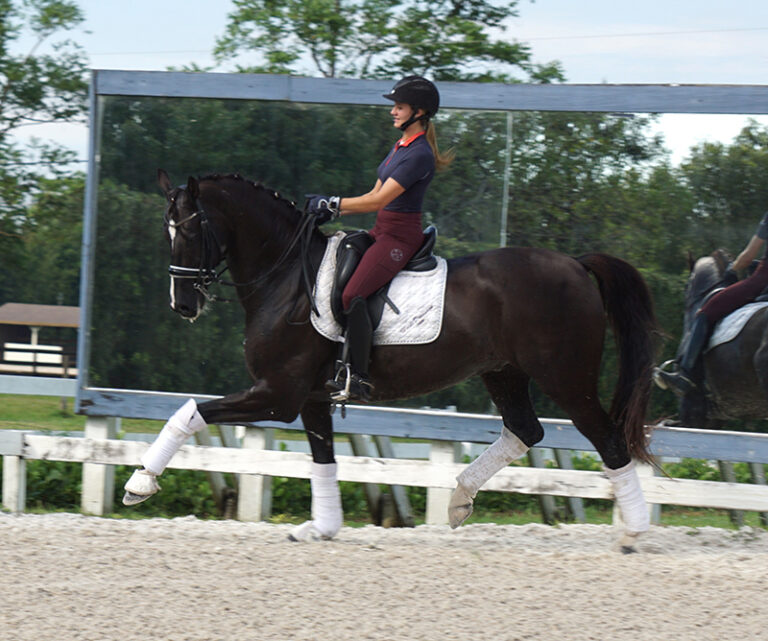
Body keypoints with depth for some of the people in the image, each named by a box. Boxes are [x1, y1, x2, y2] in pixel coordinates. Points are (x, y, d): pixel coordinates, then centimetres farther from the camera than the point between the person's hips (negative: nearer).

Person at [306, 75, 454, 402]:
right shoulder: (401, 146, 16)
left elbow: (379, 200, -20)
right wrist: (331, 209, 8)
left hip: (400, 237, -11)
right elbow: (375, 195, 19)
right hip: (382, 231, 11)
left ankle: (357, 378, -25)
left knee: (352, 295, -25)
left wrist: (332, 204, -15)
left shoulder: (419, 154, -16)